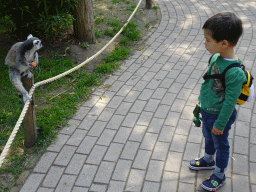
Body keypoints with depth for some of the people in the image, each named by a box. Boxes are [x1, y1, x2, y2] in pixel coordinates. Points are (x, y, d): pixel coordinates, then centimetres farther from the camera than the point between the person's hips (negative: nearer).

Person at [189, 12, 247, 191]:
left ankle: (219, 175, 39)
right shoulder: (216, 57, -10)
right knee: (208, 137, 30)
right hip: (207, 110, 8)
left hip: (220, 116, -8)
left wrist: (220, 124, -18)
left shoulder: (234, 72, -35)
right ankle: (208, 160, 57)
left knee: (220, 144, 16)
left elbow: (230, 102, -26)